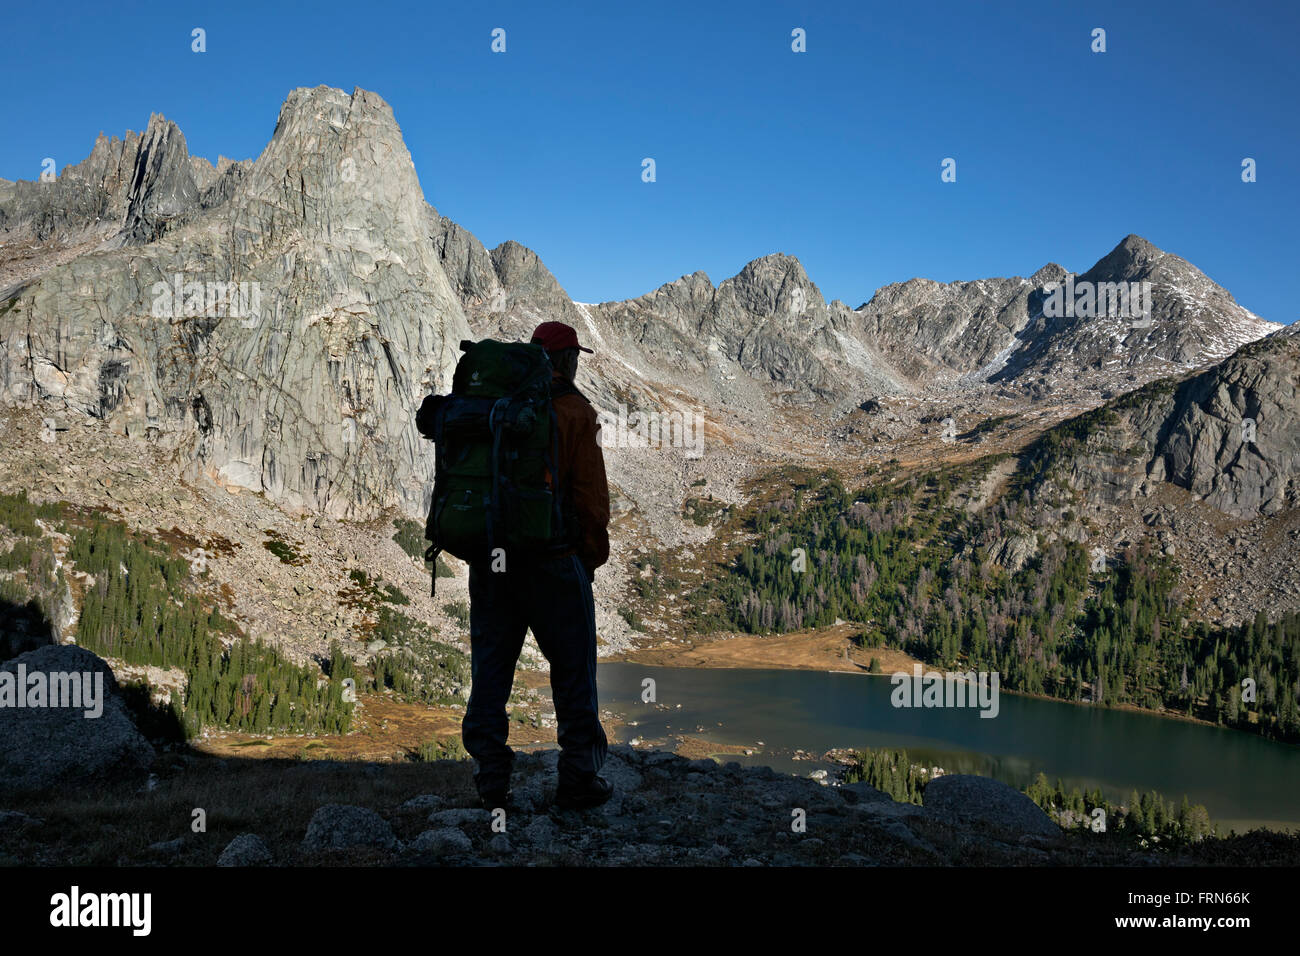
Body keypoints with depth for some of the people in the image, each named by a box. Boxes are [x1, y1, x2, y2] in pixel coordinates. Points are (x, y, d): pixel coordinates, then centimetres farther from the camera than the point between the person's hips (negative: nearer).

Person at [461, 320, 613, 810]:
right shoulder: (574, 410, -8)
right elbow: (590, 490, -9)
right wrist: (595, 550, 3)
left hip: (489, 559, 5)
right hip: (552, 559, -5)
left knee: (491, 665, 11)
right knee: (572, 668, 7)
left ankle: (492, 779, 13)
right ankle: (578, 778, 10)